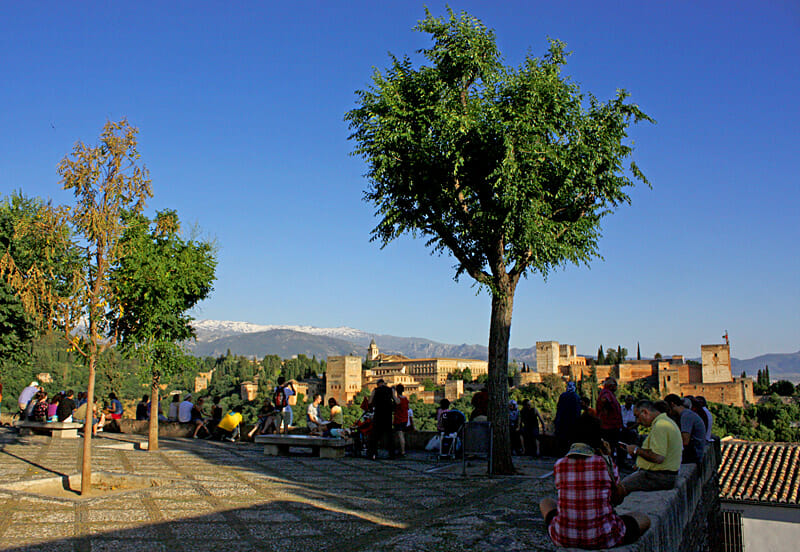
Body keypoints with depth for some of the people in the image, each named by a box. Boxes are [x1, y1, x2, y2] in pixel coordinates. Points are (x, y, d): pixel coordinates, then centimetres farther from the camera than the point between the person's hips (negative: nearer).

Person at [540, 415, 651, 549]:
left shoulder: (559, 464, -4)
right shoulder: (605, 463, -10)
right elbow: (618, 499, 6)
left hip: (563, 538, 2)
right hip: (602, 539, -2)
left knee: (545, 503, 34)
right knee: (644, 519, 25)